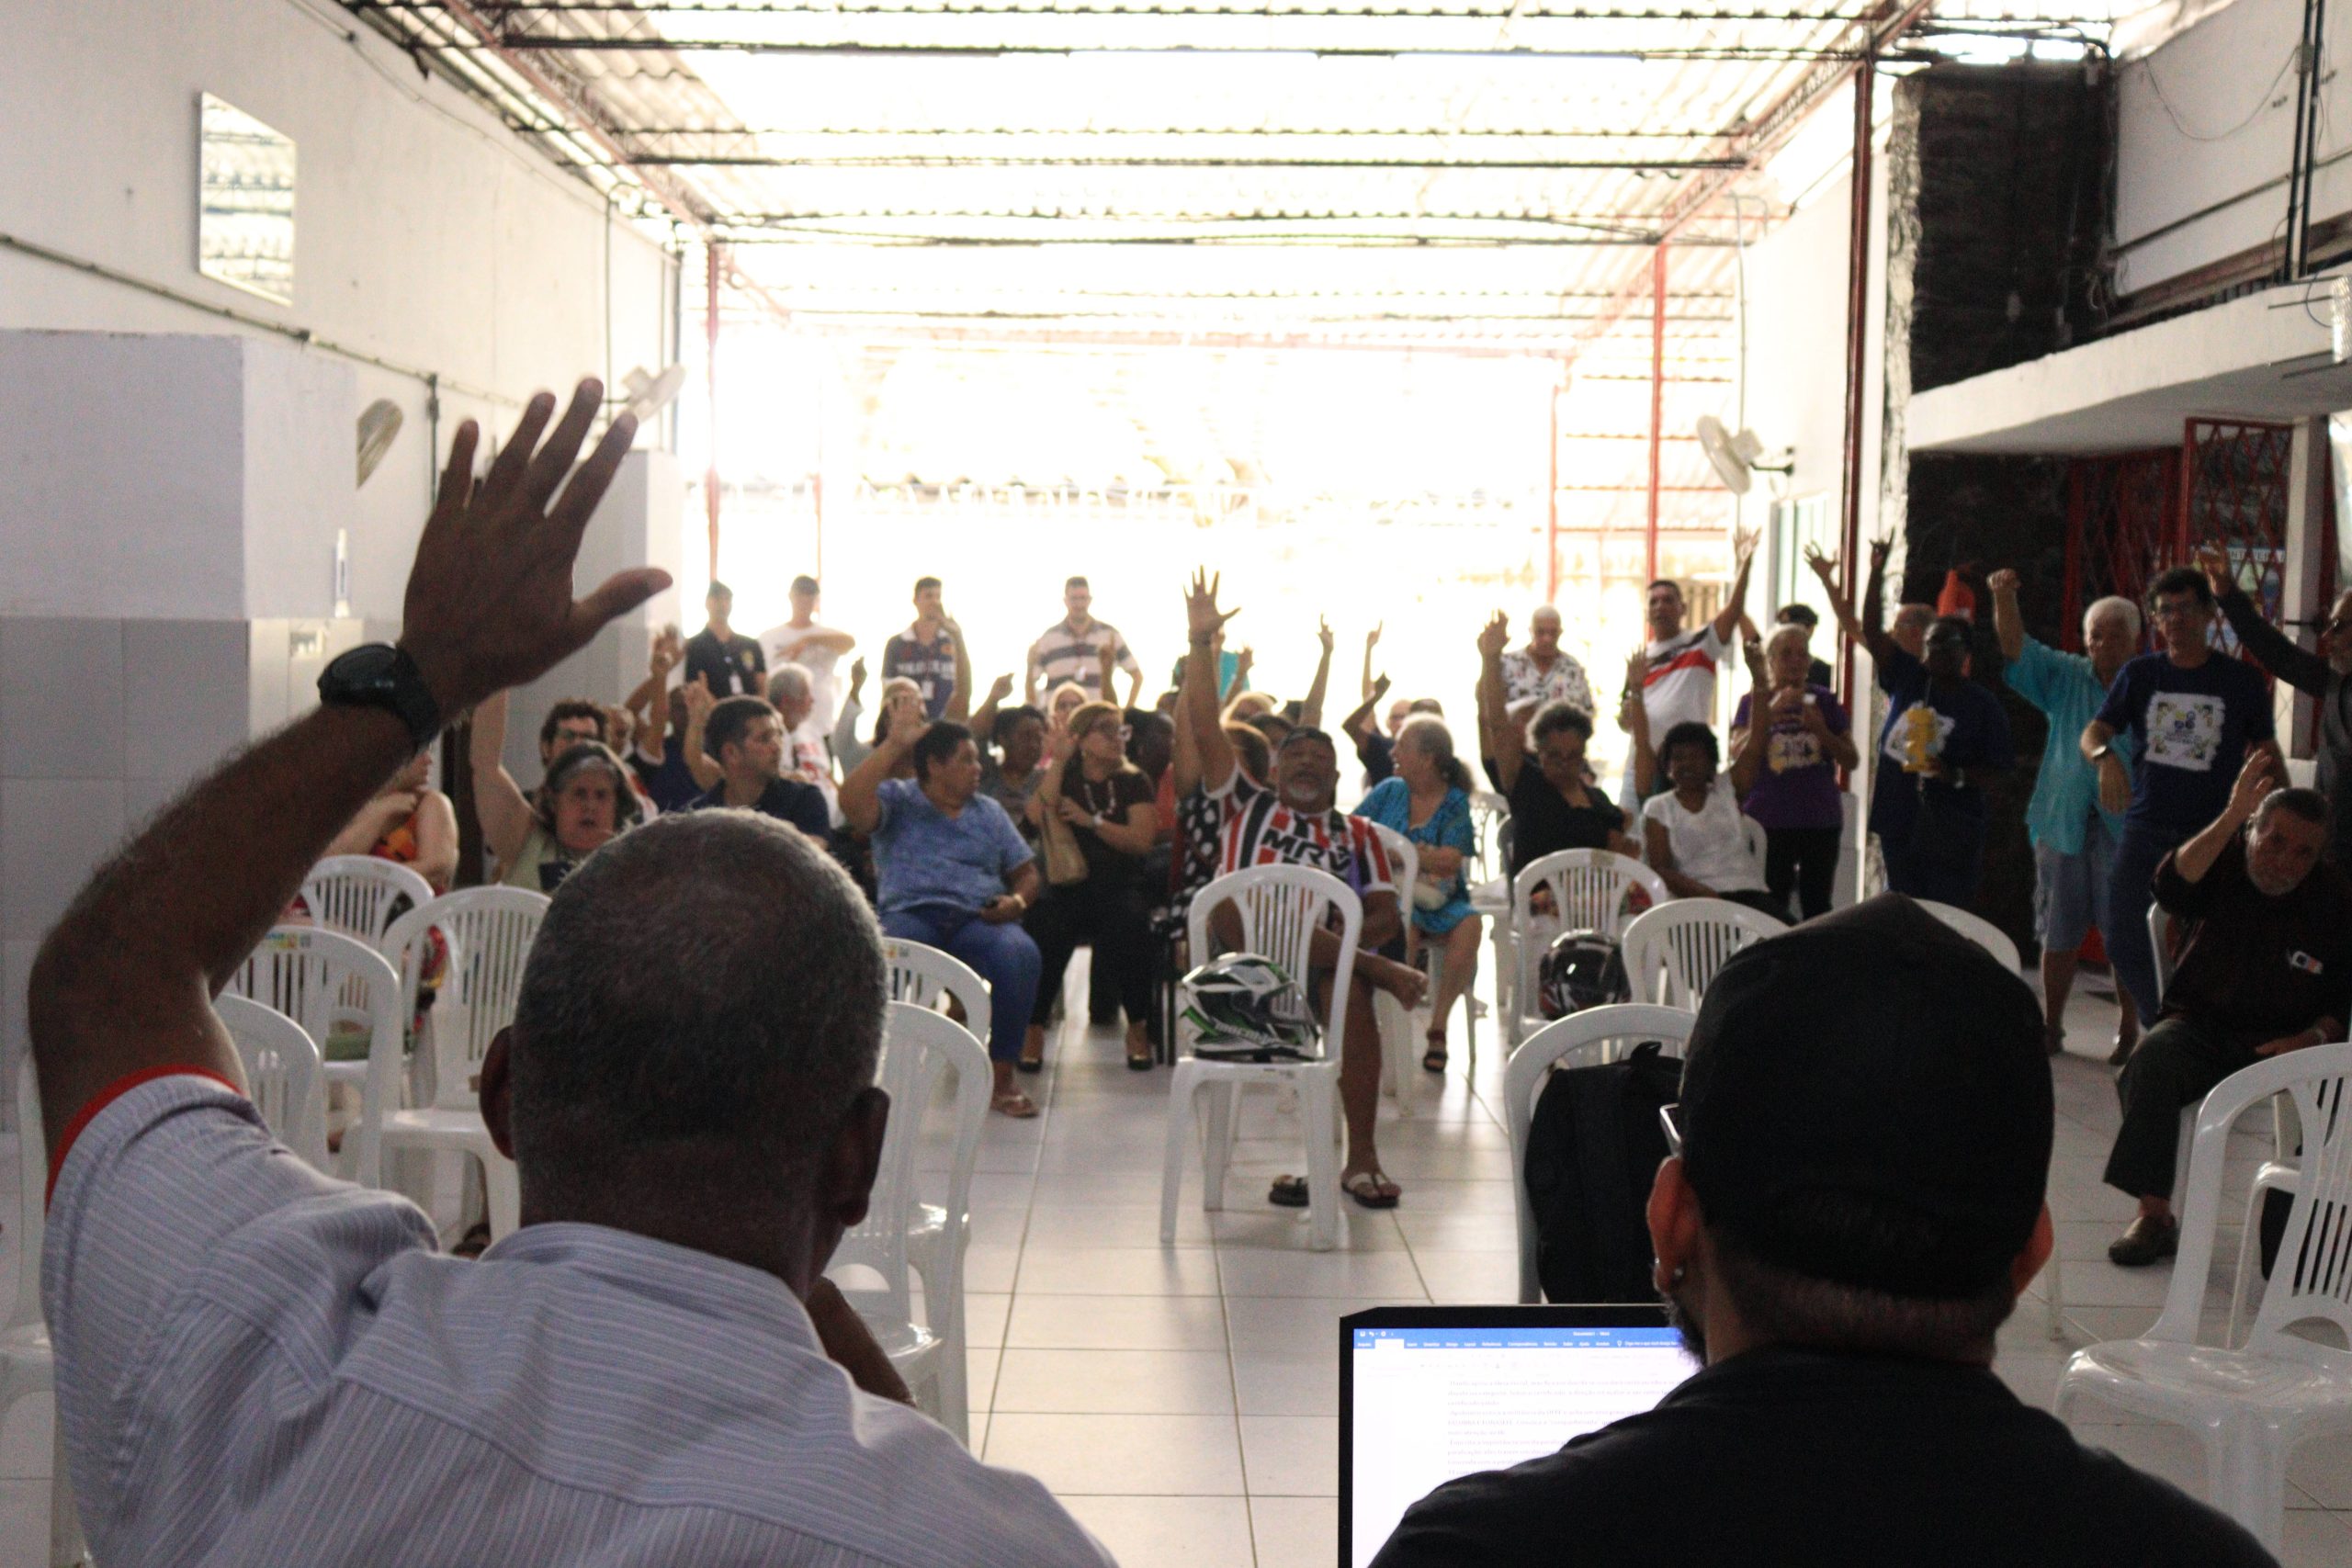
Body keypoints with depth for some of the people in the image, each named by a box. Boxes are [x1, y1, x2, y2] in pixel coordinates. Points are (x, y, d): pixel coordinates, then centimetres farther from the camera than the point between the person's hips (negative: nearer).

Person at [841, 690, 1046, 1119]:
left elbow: (1027, 871, 23)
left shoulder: (989, 812, 25)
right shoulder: (896, 799, 13)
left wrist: (1018, 900, -1)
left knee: (1020, 954, -33)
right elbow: (851, 801, -9)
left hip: (978, 920, 3)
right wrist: (894, 744, -6)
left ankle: (1001, 1079, -22)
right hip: (910, 914, -3)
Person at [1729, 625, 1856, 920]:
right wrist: (1770, 713, -16)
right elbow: (1740, 756, -8)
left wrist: (1820, 730, -9)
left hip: (1821, 820, 2)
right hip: (1770, 821, -2)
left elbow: (1851, 760, 9)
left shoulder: (1824, 701, 10)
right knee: (1773, 908, -5)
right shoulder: (1754, 702, 5)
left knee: (1817, 906, 4)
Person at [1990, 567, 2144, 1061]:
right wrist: (2004, 598, -17)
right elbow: (2015, 648, 0)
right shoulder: (2066, 677, 10)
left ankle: (2129, 1030, 11)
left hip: (2124, 830, -3)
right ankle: (2050, 1026, 19)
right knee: (2058, 936, 9)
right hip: (2062, 821, 3)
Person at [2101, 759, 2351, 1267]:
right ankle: (2153, 1215, -26)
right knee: (2151, 1060, -32)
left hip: (2281, 1042, 0)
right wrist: (2230, 817, -32)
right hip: (2200, 1026, 0)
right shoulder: (2226, 863, -1)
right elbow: (2171, 889, -24)